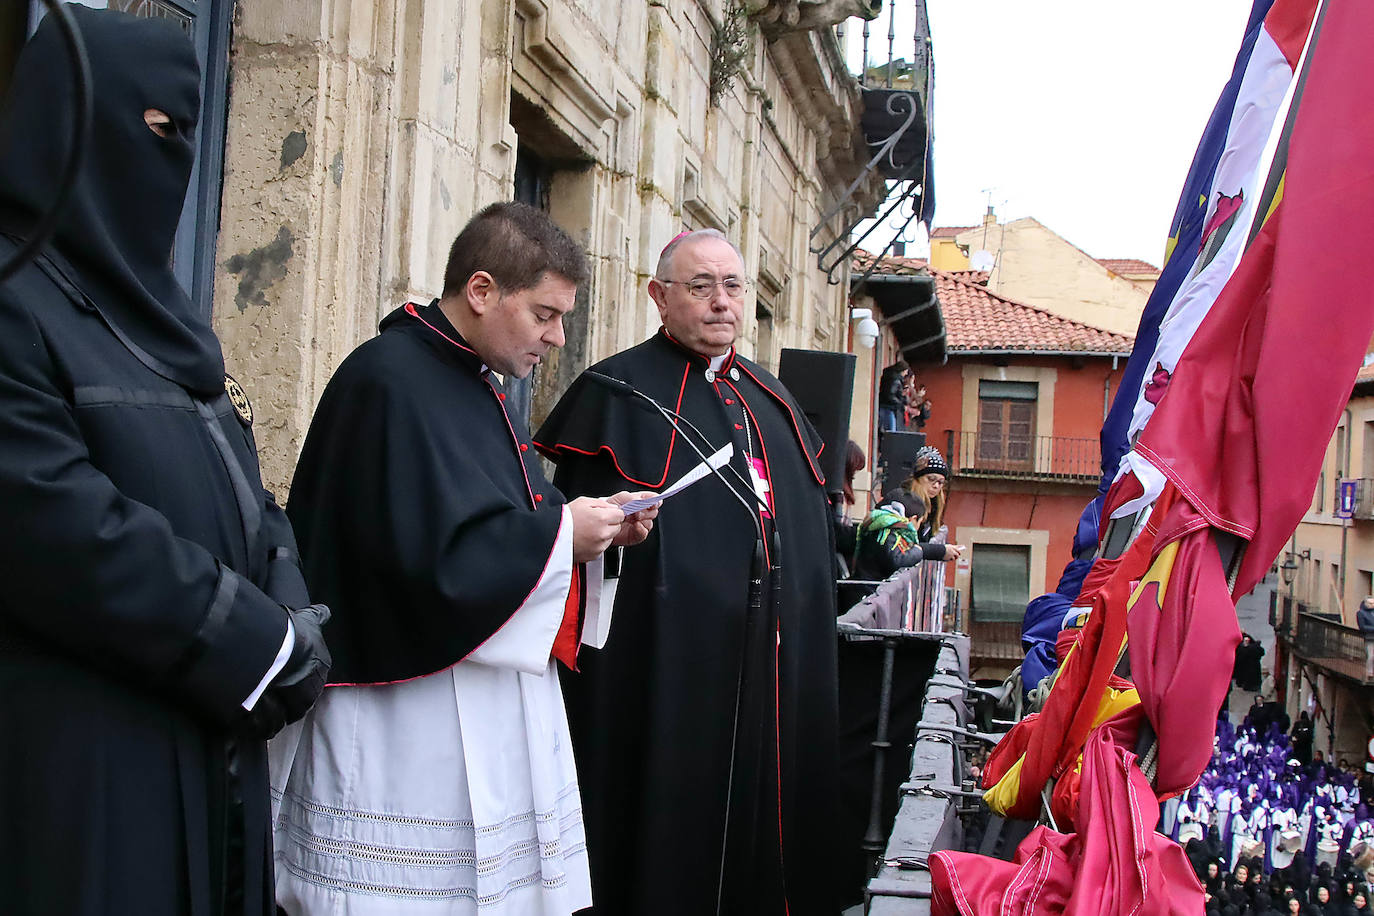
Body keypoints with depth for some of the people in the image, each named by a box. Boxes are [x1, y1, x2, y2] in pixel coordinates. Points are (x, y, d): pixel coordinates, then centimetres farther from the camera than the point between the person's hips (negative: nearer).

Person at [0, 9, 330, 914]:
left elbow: (243, 489, 14)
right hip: (80, 758, -8)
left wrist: (293, 617, -5)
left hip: (213, 738, 8)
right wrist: (260, 647, -16)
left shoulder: (159, 307, 15)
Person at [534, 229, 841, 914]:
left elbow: (807, 525, 22)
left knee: (763, 822, 13)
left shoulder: (772, 400, 16)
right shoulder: (618, 393, -4)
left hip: (777, 670, 6)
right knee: (671, 823, 0)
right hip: (669, 667, -6)